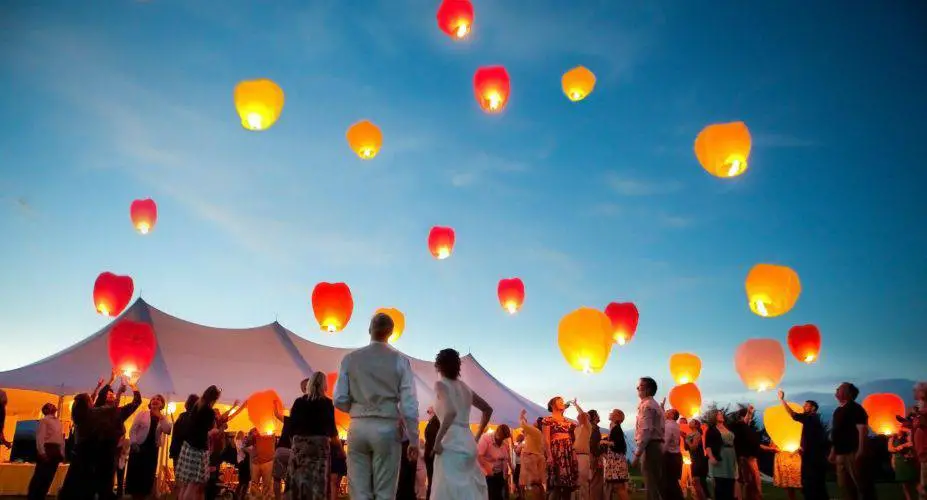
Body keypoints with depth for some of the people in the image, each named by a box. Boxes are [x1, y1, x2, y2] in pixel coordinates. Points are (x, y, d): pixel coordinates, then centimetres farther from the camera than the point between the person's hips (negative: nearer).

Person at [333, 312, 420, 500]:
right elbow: (409, 404, -5)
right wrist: (413, 440, 3)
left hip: (358, 427, 2)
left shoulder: (350, 358, 2)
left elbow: (340, 400, 1)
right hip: (387, 428, -1)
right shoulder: (400, 360, -3)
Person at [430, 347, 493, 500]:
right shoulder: (464, 387, 16)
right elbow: (488, 409, 24)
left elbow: (451, 412, -23)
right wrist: (477, 436, 27)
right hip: (468, 443, 8)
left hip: (452, 443, -8)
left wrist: (437, 440, -17)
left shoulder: (441, 384, -5)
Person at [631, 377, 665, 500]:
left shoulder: (646, 405, -11)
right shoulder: (656, 405, 22)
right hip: (658, 445, 10)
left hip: (650, 446, -10)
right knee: (658, 484, 12)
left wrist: (637, 453, -21)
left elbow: (645, 431, -20)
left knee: (652, 486, -9)